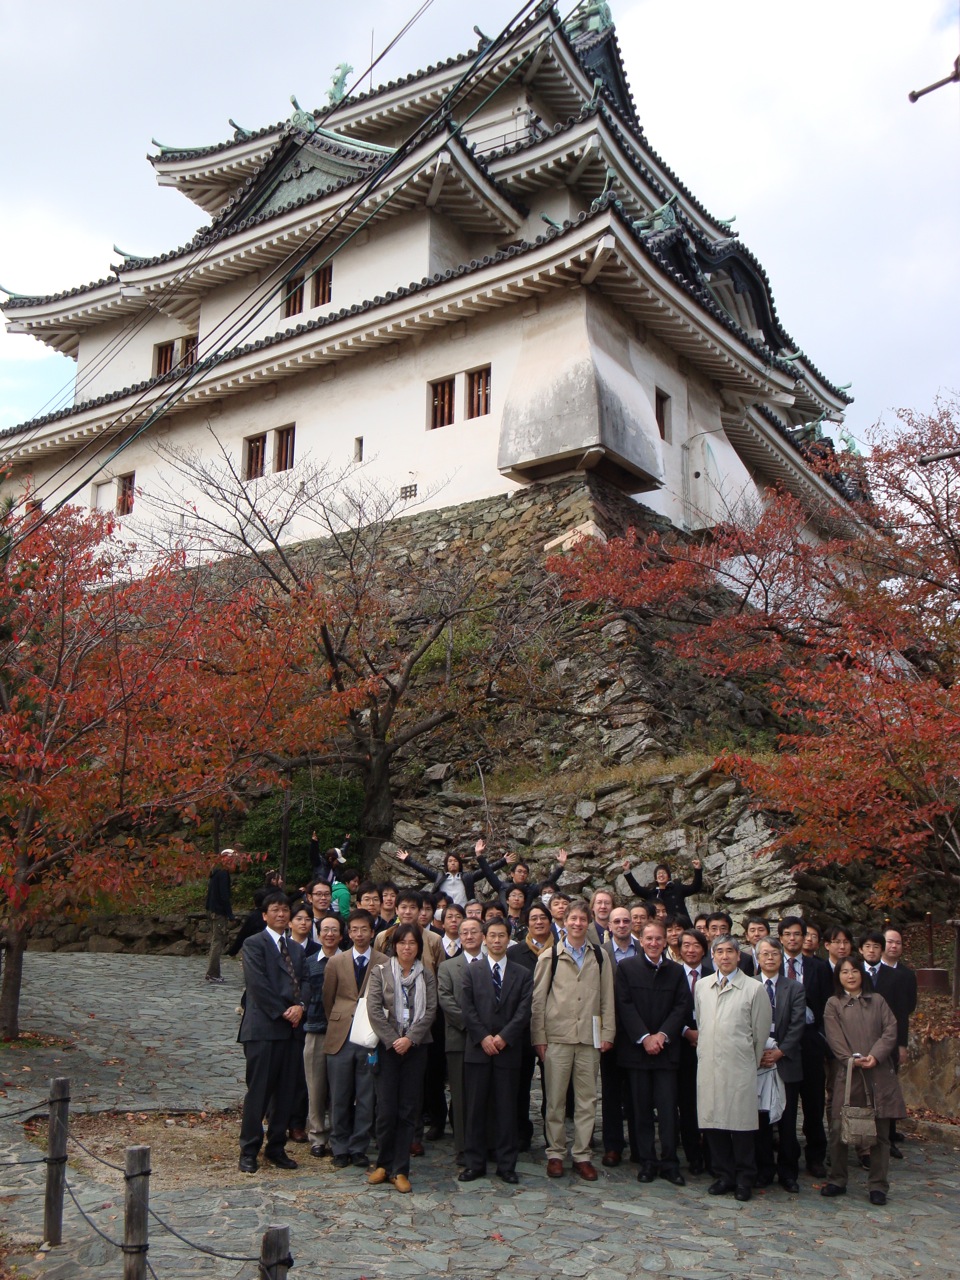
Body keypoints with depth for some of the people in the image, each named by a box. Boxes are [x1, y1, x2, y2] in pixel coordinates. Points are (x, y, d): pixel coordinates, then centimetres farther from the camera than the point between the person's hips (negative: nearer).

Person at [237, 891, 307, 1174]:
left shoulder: (295, 948, 18)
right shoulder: (254, 944, -4)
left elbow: (302, 982, 13)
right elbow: (258, 985, -12)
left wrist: (299, 1007, -7)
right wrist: (283, 1012, -12)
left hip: (289, 1027, 6)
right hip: (262, 1027, -6)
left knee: (284, 1091, 9)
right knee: (258, 1090, -2)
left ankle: (276, 1147, 19)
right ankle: (249, 1151, 8)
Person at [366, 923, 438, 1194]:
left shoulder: (427, 975, 6)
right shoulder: (381, 971, 1)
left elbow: (430, 1010, 0)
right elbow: (374, 1009, -5)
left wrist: (410, 1039, -11)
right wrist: (392, 1040, -10)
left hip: (415, 1047, 1)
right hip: (387, 1046, -1)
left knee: (408, 1110, 2)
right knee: (386, 1108, -2)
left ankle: (400, 1169, 9)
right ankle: (383, 1164, 15)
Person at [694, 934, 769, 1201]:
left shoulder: (753, 989, -3)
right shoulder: (701, 986, 10)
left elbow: (760, 1032, 3)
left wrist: (751, 1063, 7)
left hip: (739, 1067, -4)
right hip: (708, 1065, 4)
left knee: (741, 1121, -1)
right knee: (713, 1120, 6)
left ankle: (744, 1179, 14)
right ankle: (724, 1175, 19)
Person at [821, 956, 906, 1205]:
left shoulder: (877, 1000, 13)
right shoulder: (834, 1004, 8)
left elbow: (890, 1030, 2)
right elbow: (835, 1038, -2)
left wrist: (875, 1056, -11)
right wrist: (852, 1059, -15)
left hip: (880, 1073, 1)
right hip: (848, 1074, -1)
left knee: (880, 1131, 3)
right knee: (838, 1130, 0)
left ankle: (878, 1185, 13)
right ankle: (837, 1181, 14)